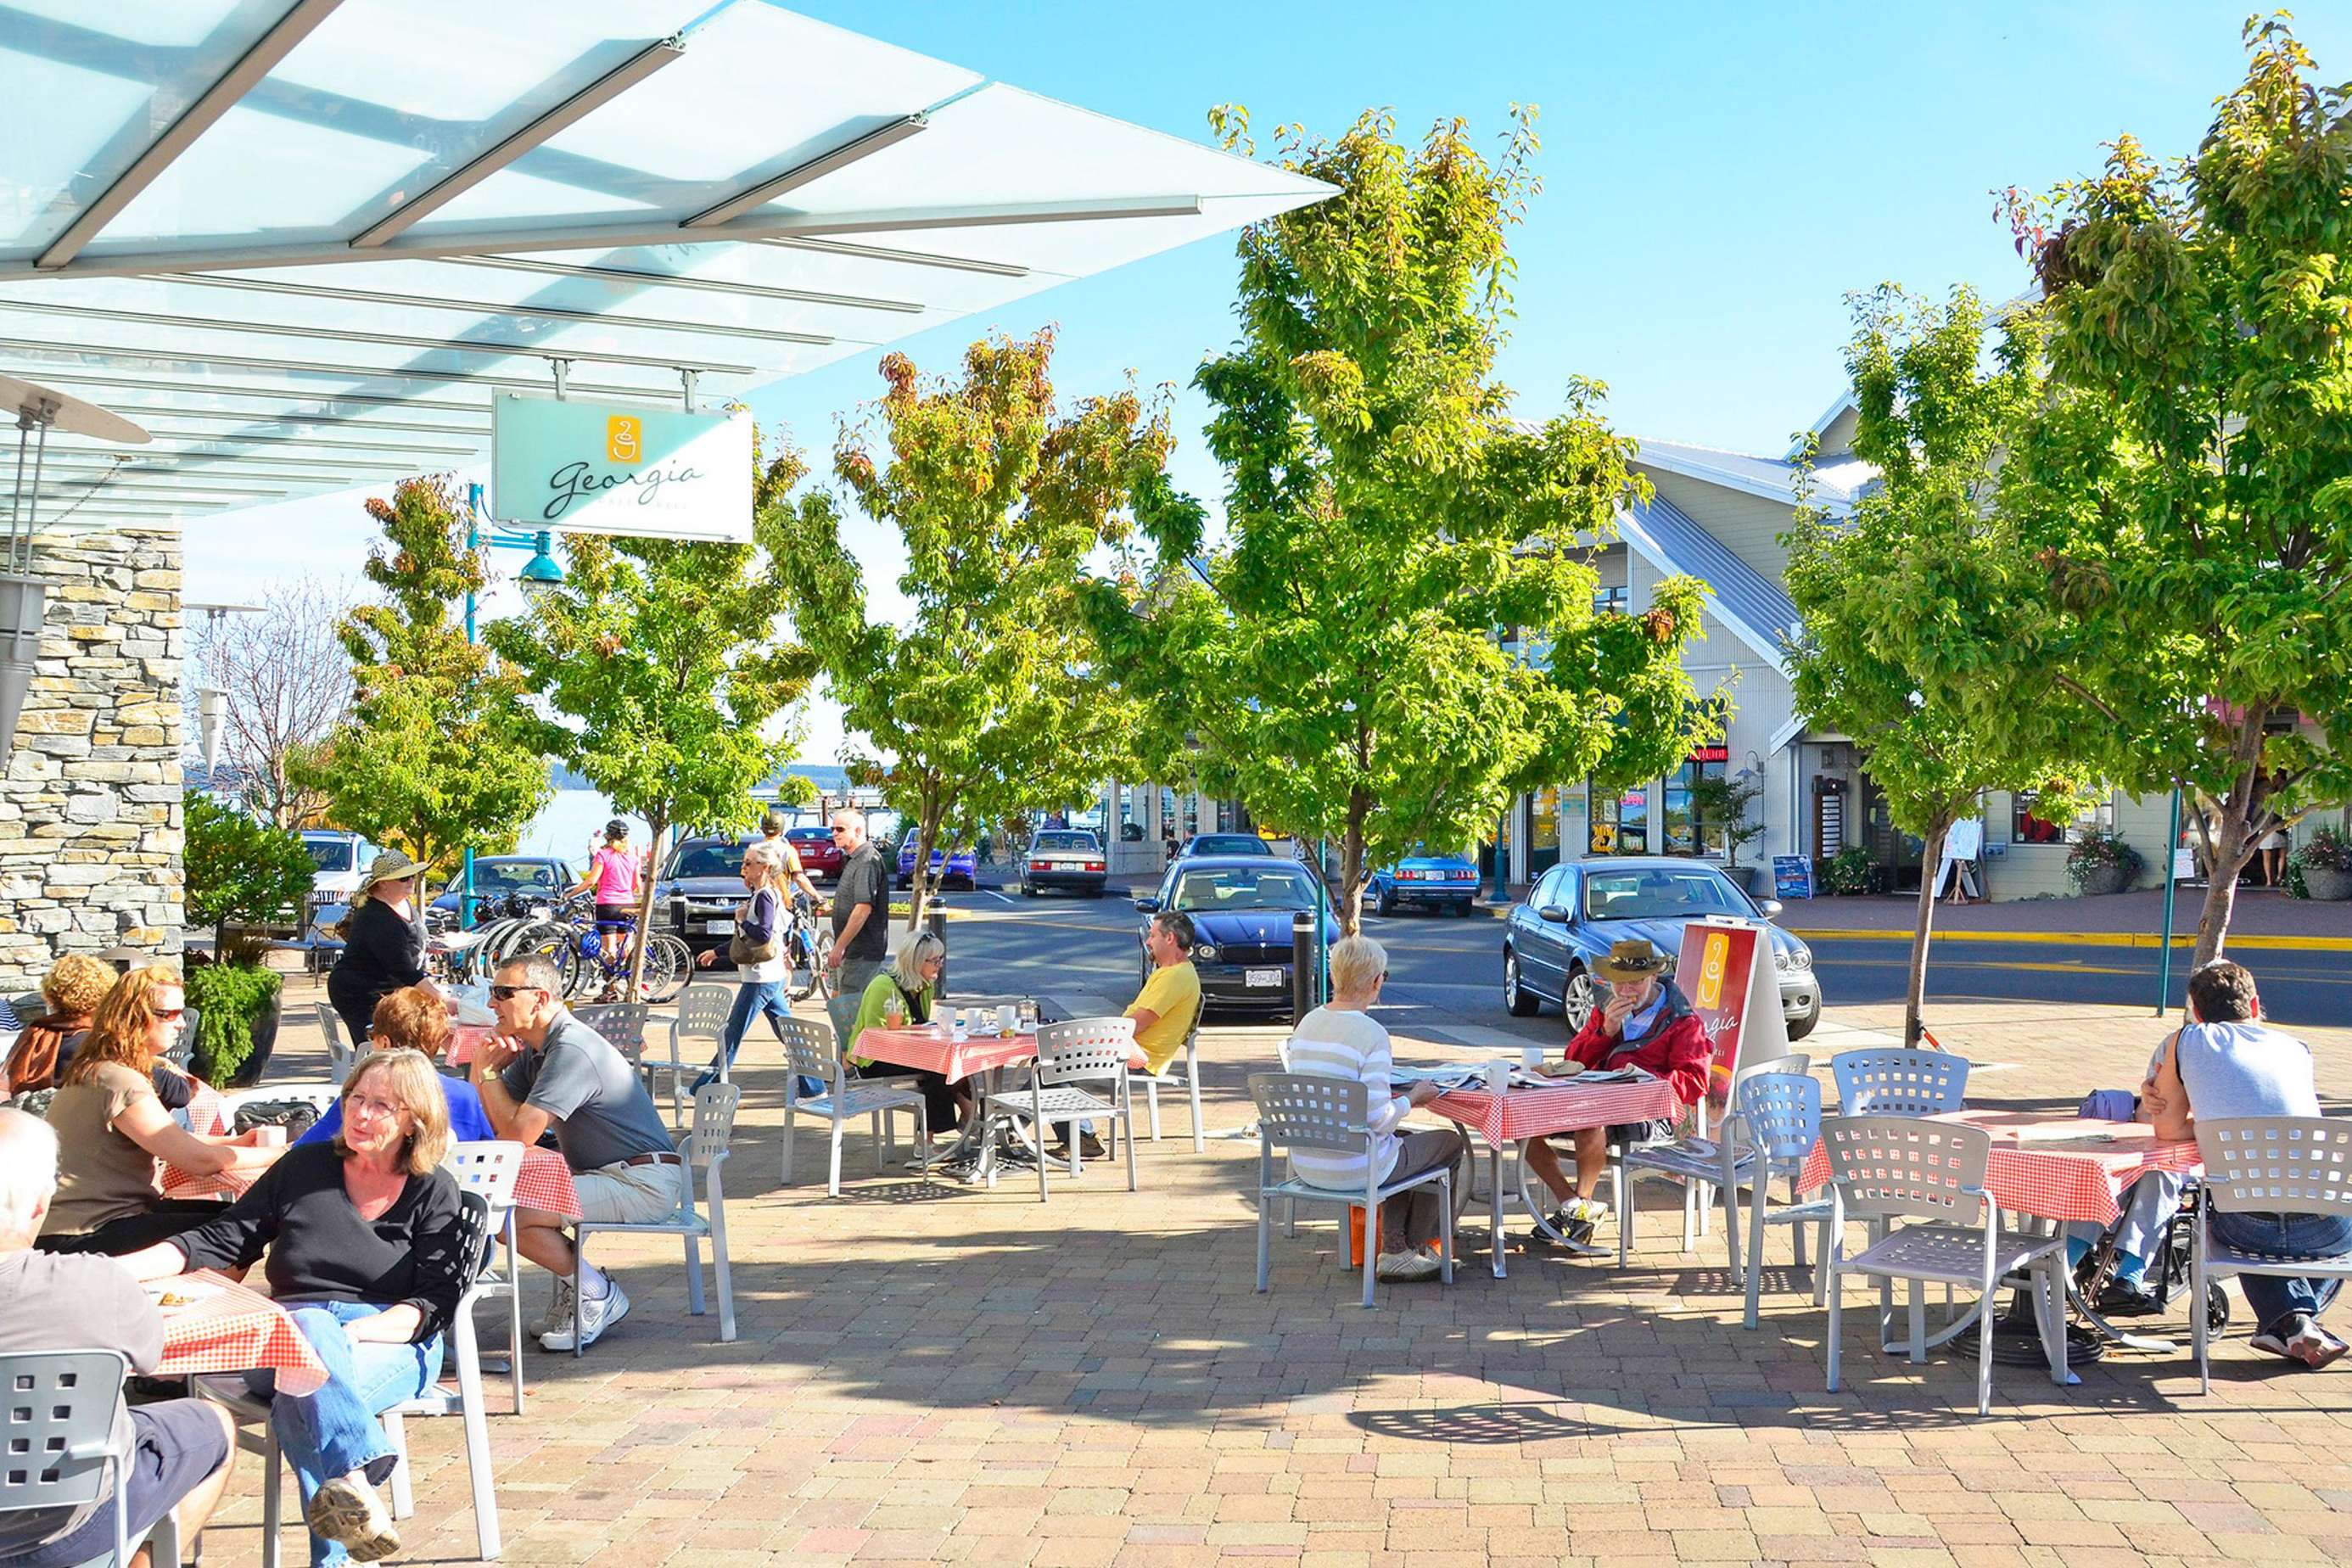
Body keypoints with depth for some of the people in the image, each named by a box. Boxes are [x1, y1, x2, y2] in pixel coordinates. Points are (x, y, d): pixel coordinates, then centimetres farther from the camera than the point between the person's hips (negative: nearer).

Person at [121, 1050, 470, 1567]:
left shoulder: (434, 1192, 9)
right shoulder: (306, 1167, 15)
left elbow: (433, 1302, 0)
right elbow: (223, 1240, 13)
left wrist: (354, 1331, -17)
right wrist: (121, 1269, -2)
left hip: (393, 1344, -1)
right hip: (287, 1335, 1)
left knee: (301, 1398, -35)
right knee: (310, 1324, -37)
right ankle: (358, 1475, -56)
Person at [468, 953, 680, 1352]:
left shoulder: (572, 1049, -20)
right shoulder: (535, 1047, 11)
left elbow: (518, 1134, -24)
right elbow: (496, 1123, 10)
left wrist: (488, 1073, -10)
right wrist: (485, 1070, -6)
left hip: (643, 1184, -10)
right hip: (609, 1176, 10)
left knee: (506, 1214, -19)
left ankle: (600, 1296, -2)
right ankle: (575, 1279, 11)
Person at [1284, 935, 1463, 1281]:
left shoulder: (1307, 1024, 1)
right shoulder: (1372, 1034, -20)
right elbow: (1378, 1120, -22)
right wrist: (1411, 1098, -3)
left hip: (1306, 1164, 7)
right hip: (1353, 1170, -7)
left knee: (1402, 1142, 34)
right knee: (1450, 1142, 19)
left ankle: (1394, 1249, 30)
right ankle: (1415, 1247, 29)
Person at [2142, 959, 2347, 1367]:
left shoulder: (2187, 1042, 8)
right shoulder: (2296, 1048, 16)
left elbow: (2168, 1129, 10)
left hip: (2249, 1226, -1)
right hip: (2325, 1225, 1)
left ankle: (2286, 1317, 13)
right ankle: (2303, 1313, 18)